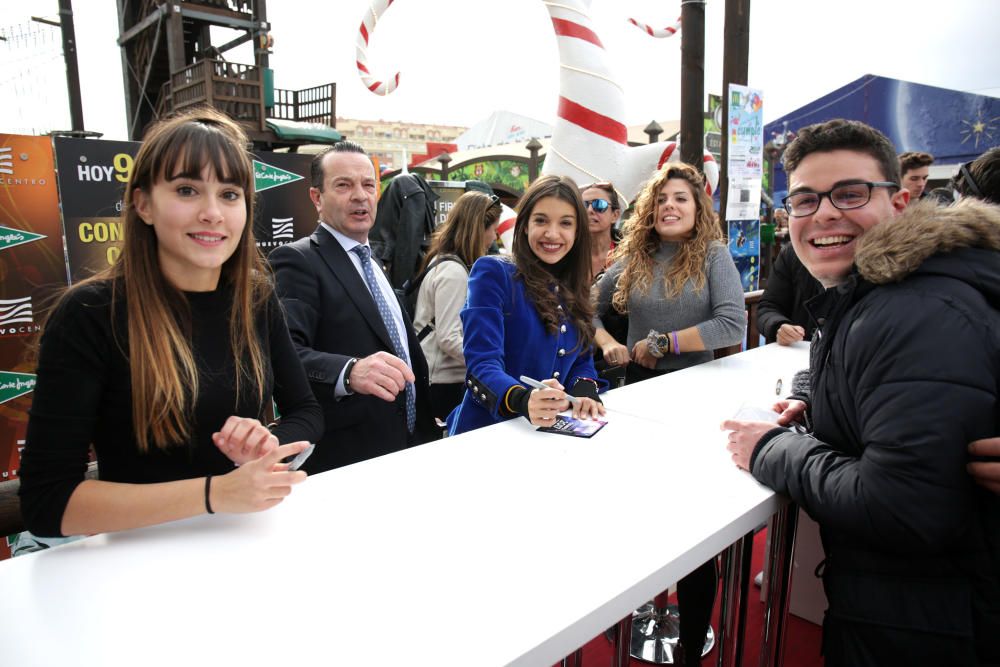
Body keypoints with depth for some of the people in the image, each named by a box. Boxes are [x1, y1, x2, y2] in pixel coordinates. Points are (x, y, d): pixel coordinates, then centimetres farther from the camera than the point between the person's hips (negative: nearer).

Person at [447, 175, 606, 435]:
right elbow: (481, 365, -12)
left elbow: (581, 360, 16)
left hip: (553, 433, 4)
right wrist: (525, 400, -30)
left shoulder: (575, 288, 14)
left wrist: (585, 390, -7)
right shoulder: (492, 272, -4)